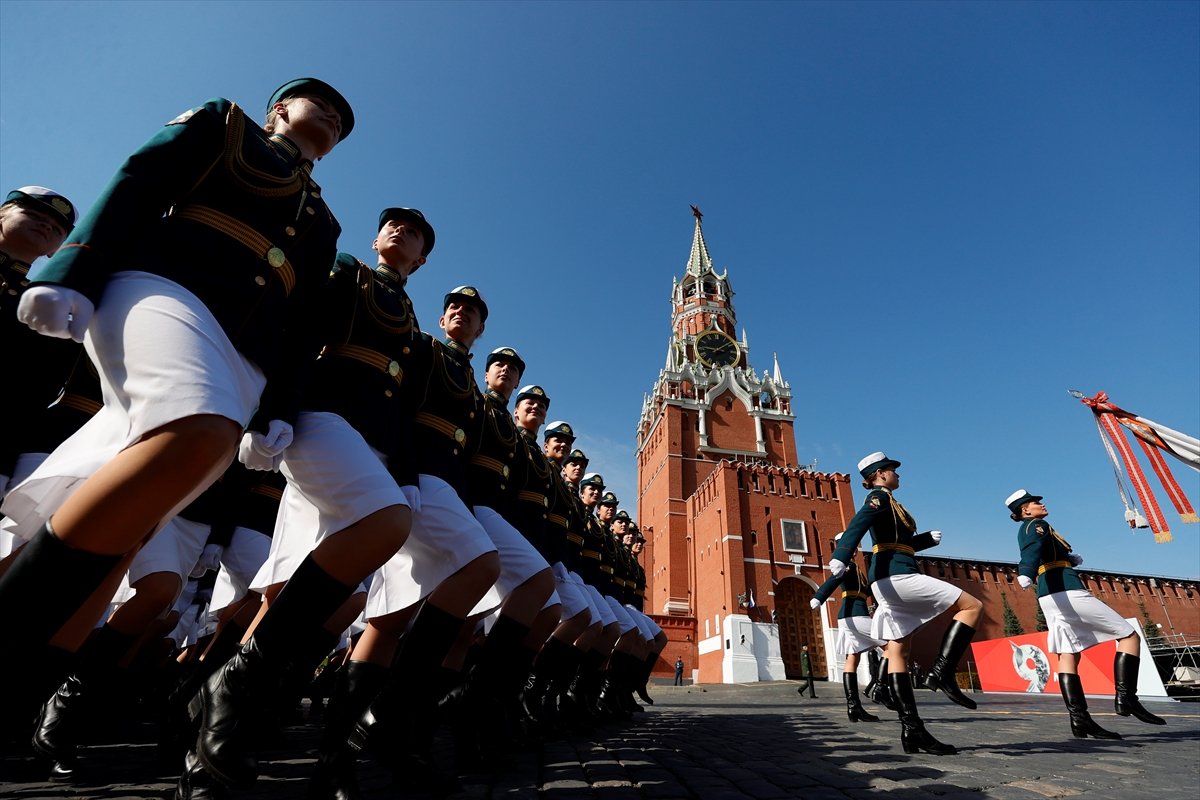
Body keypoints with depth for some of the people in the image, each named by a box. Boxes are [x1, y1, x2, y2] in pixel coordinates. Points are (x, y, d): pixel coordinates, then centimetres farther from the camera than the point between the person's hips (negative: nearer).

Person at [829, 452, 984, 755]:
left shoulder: (884, 501, 23)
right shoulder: (879, 497, -4)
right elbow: (857, 525, -24)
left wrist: (929, 538, 29)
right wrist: (840, 557, -38)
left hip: (888, 582, 9)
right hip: (897, 576, -9)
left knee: (898, 651, 4)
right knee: (973, 605, -2)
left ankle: (912, 729, 5)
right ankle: (942, 673, -9)